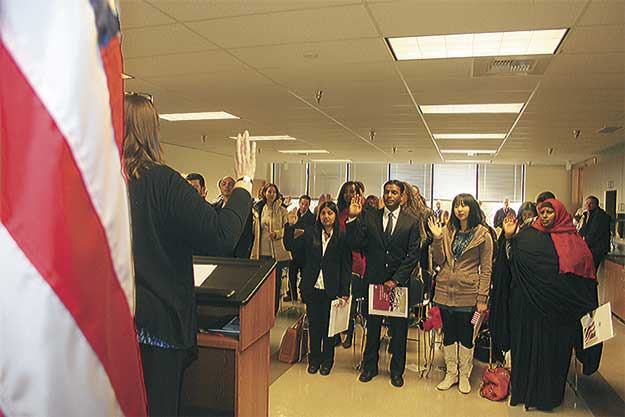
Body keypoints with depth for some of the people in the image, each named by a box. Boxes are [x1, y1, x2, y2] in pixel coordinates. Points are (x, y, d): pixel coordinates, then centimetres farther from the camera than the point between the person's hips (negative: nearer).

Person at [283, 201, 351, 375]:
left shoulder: (342, 237, -5)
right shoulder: (310, 233, 2)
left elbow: (346, 266, -4)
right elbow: (290, 246, 0)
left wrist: (344, 292, -8)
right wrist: (291, 226, -12)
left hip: (332, 289, -2)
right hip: (312, 288, 2)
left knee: (329, 326, 10)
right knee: (314, 325, 12)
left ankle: (327, 360, 27)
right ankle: (314, 359, 28)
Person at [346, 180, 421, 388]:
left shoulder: (411, 222, -1)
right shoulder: (369, 217, 1)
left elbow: (413, 255, -5)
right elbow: (355, 244, -7)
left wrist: (396, 279, -12)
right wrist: (353, 218, -18)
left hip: (399, 282, -1)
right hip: (374, 280, 1)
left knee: (399, 328, 10)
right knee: (372, 326, 13)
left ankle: (397, 370, 27)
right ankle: (370, 366, 30)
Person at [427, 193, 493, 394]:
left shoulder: (483, 234, -5)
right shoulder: (447, 231, 5)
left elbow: (486, 269, -5)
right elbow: (439, 261, 3)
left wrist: (482, 298, -9)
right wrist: (437, 239, -10)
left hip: (467, 293, -3)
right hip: (445, 291, 3)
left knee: (466, 335, 8)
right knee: (448, 333, 13)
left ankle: (464, 375, 25)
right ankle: (451, 373, 27)